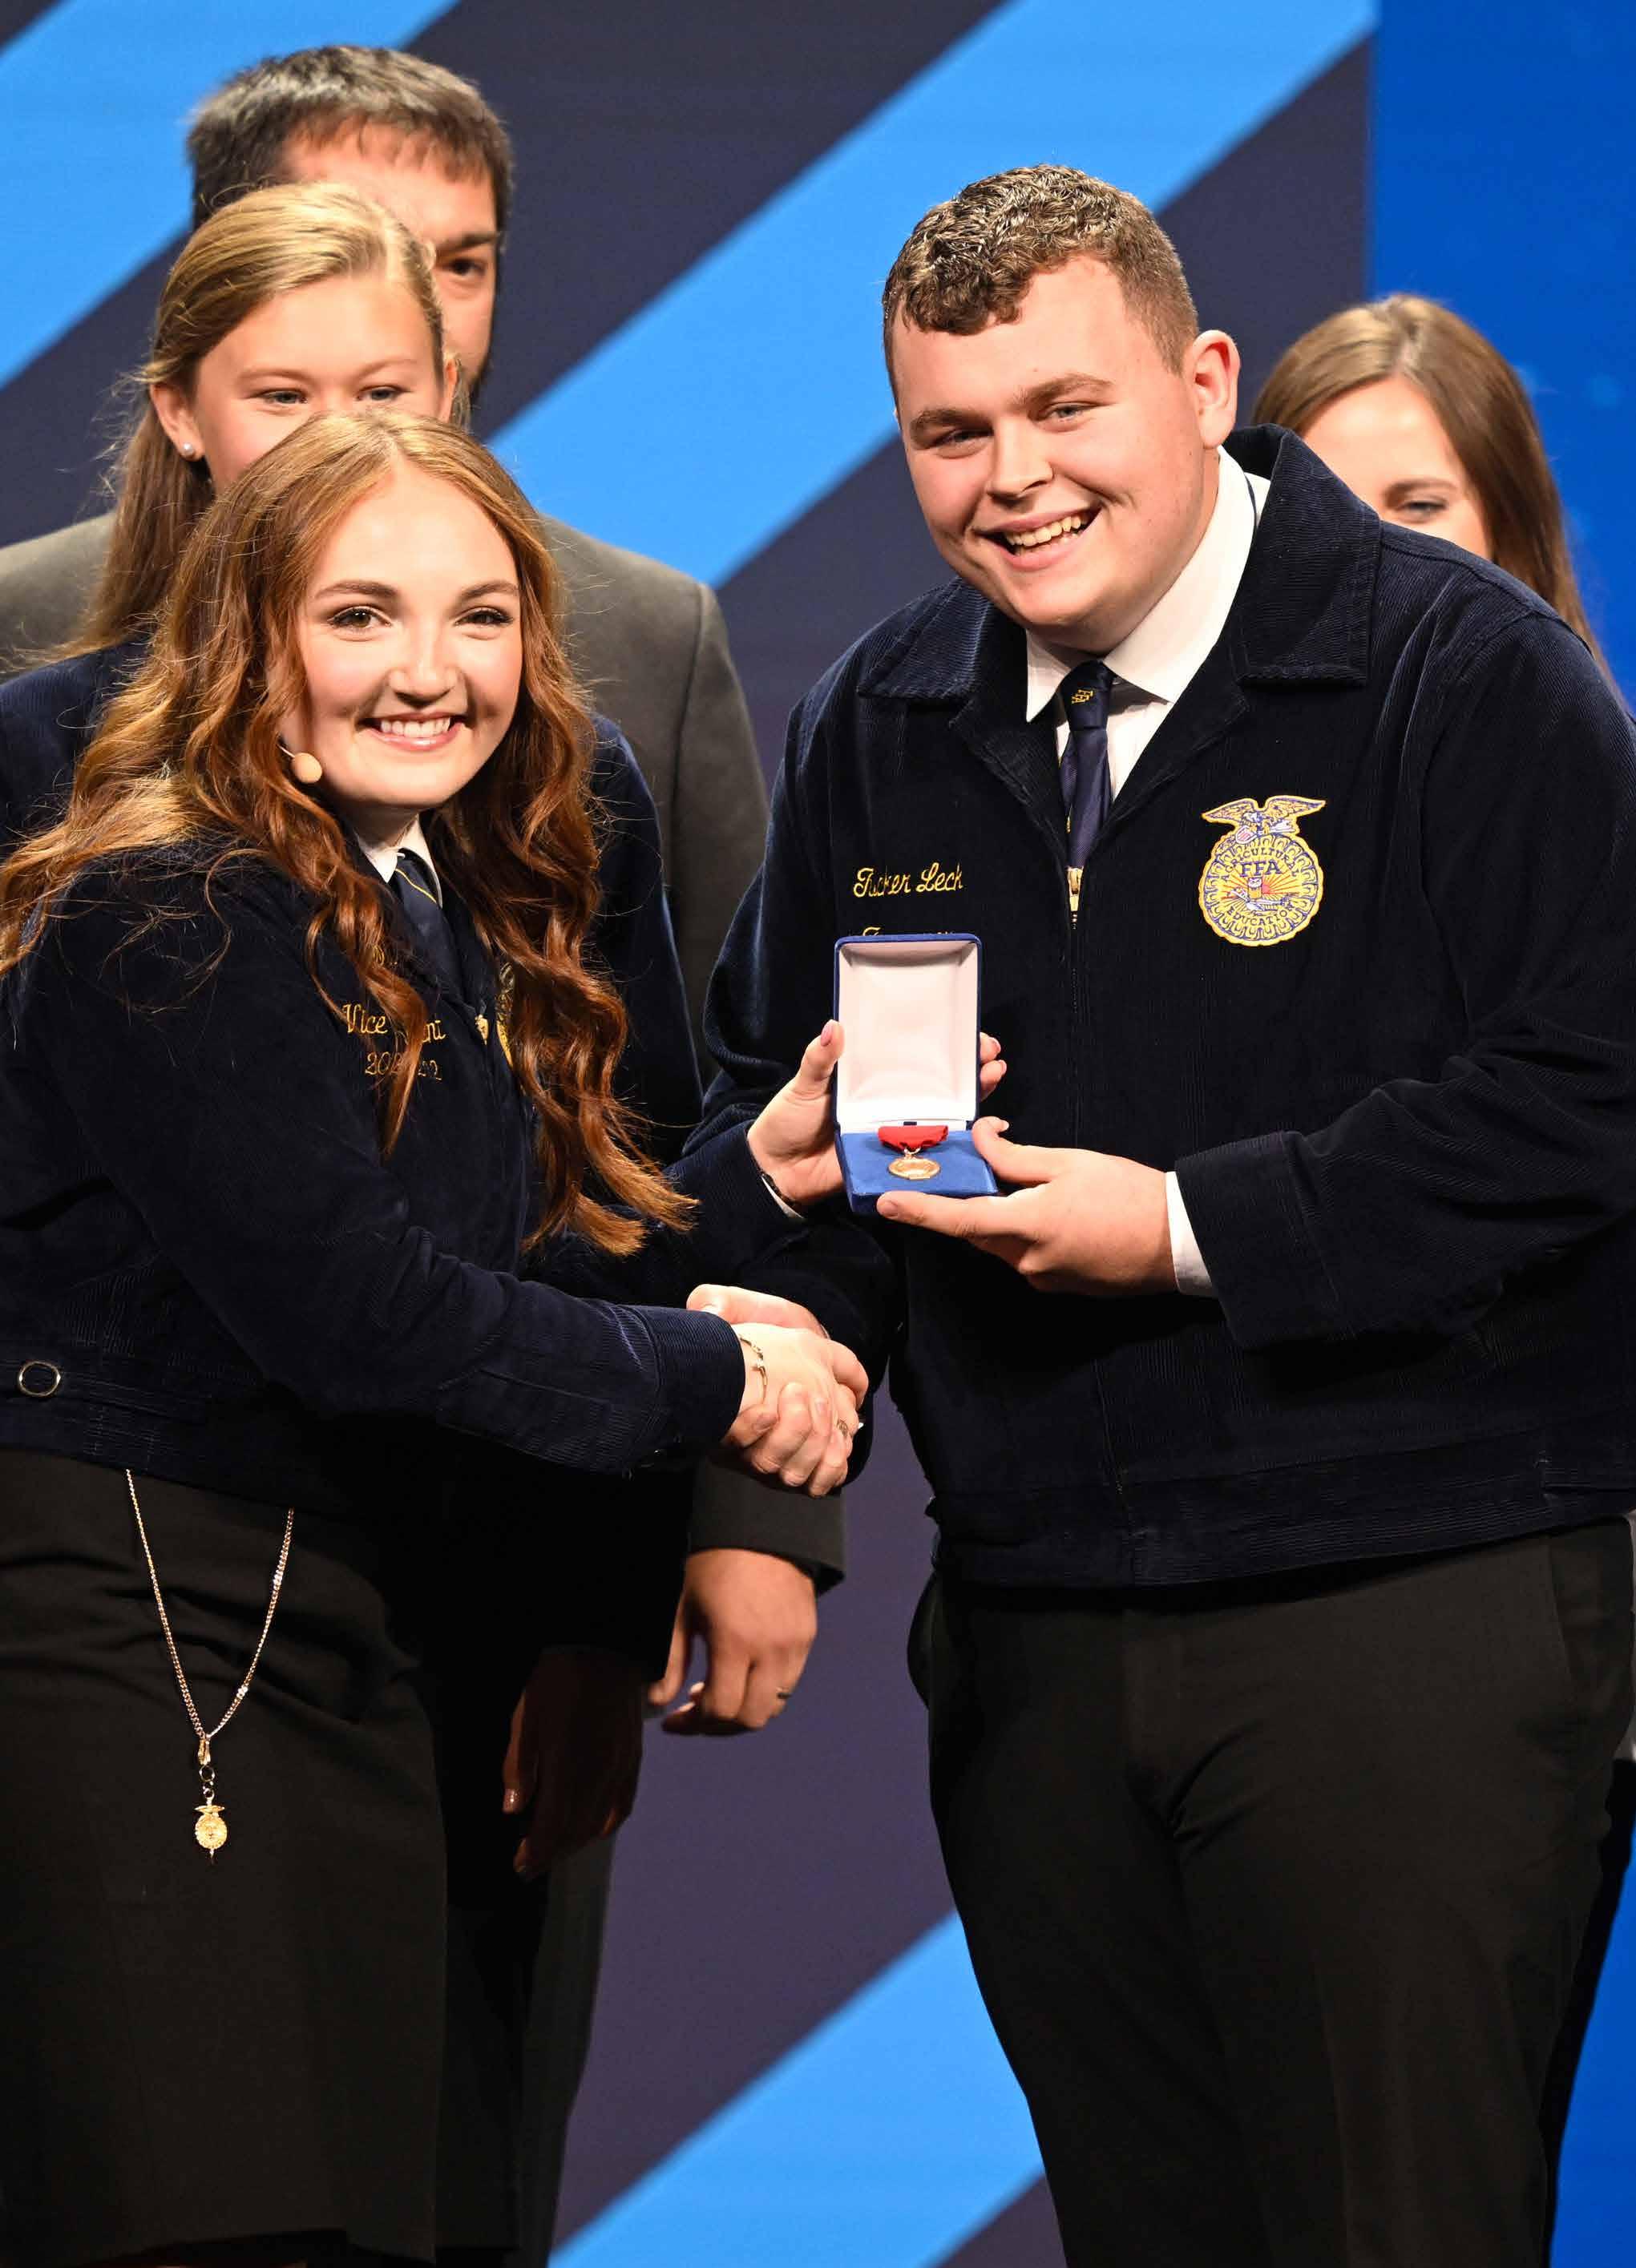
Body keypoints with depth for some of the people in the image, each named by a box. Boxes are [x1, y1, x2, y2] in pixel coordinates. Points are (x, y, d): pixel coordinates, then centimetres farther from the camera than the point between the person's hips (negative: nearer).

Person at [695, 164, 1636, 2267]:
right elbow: (757, 1073, 26)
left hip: (1407, 1611, -6)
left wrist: (1196, 1230, -16)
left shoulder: (1459, 669, -8)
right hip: (1033, 1624, 6)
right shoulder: (881, 722, 13)